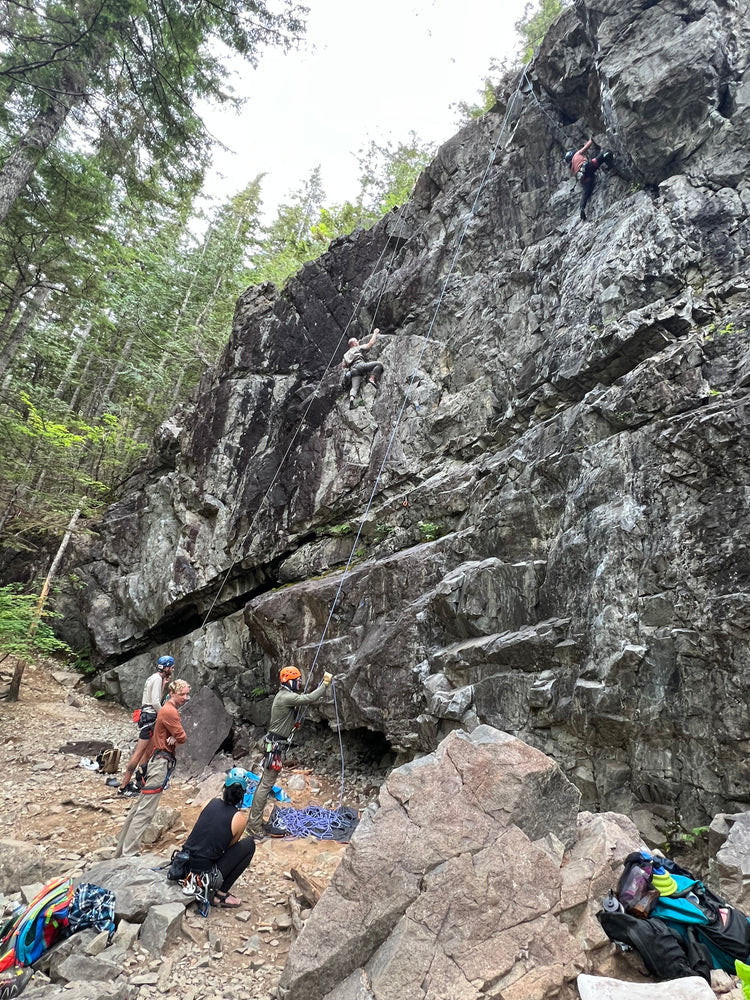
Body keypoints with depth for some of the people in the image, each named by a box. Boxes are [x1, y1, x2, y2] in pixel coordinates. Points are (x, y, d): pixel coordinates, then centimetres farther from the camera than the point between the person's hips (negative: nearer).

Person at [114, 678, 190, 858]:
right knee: (145, 811, -8)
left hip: (159, 760, 10)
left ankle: (122, 851, 23)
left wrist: (173, 738, -9)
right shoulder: (170, 711, -17)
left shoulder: (169, 709, 16)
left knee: (140, 807, 15)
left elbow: (179, 737, 13)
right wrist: (176, 738, 5)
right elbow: (182, 737, -16)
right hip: (162, 762, -10)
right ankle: (128, 855, -7)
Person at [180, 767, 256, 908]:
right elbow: (229, 846, 5)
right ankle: (220, 894, 6)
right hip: (204, 874, -6)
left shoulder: (211, 802, 1)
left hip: (184, 864, 6)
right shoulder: (240, 819, -11)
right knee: (249, 844, 6)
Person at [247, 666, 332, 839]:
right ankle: (254, 824, 0)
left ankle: (254, 820, 23)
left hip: (275, 743, 11)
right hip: (275, 744, -11)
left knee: (265, 782, 15)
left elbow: (306, 700, 17)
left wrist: (321, 687, 8)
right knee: (267, 784, -6)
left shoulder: (285, 695, 12)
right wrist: (326, 684, -19)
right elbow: (309, 699, -28)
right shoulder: (286, 697, -20)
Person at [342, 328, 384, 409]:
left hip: (353, 370, 5)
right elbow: (370, 343, 18)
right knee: (378, 364, -5)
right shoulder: (359, 348, 21)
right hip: (360, 365, -5)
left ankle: (352, 398, -42)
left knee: (354, 387, -13)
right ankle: (372, 378, -25)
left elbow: (344, 365, 25)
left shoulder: (346, 354, 35)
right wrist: (375, 333, 29)